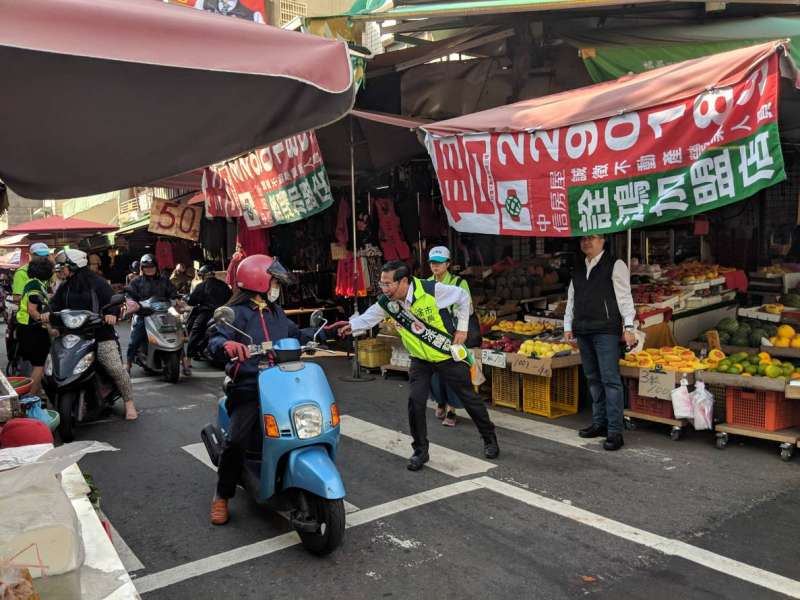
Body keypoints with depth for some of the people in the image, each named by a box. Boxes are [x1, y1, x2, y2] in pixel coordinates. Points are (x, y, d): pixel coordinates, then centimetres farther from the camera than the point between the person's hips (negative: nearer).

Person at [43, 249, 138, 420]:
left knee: (116, 368, -13)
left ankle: (129, 403, 3)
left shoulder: (98, 283, -3)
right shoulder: (65, 287, 16)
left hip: (100, 334, -6)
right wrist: (50, 313, -10)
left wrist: (112, 314, -29)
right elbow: (56, 302, 12)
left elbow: (112, 301, -8)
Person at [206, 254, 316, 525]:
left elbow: (295, 334, 28)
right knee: (236, 440, -21)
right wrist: (226, 345, -40)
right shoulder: (236, 312, -3)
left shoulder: (275, 312, 20)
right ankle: (222, 496, 2)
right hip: (248, 388, -6)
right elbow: (215, 340, -17)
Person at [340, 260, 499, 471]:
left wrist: (462, 328, -11)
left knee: (469, 398, 10)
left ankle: (490, 439, 32)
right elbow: (369, 318, -5)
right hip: (420, 359, 3)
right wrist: (352, 325, -27)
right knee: (415, 401, -10)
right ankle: (420, 451, 9)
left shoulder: (432, 290, -27)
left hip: (448, 355, -3)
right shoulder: (386, 302, -15)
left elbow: (463, 297, -12)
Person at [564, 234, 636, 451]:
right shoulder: (578, 269, 17)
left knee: (610, 379, -9)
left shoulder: (615, 266, -3)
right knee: (593, 379, 13)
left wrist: (628, 327, -14)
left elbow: (624, 297, -7)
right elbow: (571, 298, 20)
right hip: (583, 331, 7)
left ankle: (615, 431, -6)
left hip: (606, 331, -7)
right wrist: (568, 326, 15)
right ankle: (599, 423, 23)